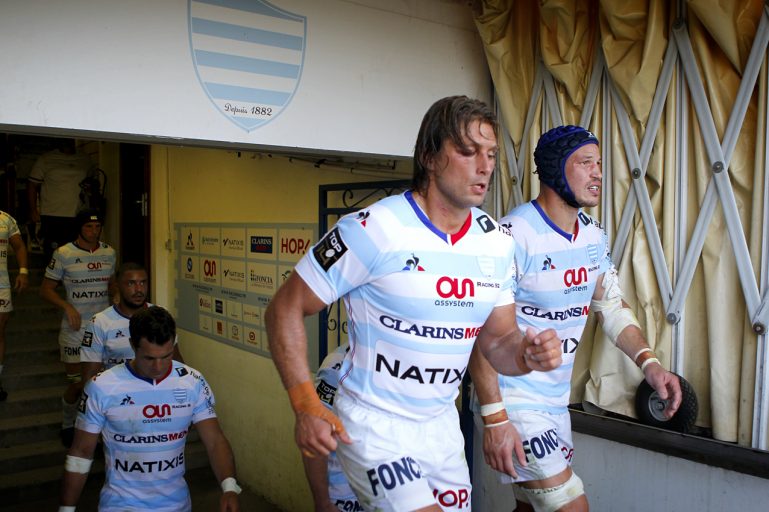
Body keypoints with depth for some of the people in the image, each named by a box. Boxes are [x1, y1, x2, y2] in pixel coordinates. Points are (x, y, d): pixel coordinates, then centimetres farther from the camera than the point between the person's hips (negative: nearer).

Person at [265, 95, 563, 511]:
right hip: (374, 425, -6)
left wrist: (526, 354, -18)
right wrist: (306, 406, -20)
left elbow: (498, 340, 6)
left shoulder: (497, 242, 0)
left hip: (442, 425, 7)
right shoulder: (373, 229, -19)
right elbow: (285, 309, -13)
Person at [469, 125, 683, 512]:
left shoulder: (593, 235, 6)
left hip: (557, 399, 8)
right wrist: (494, 418, -24)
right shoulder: (515, 234, -21)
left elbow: (611, 303, 16)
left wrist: (648, 362, 0)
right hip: (513, 400, -8)